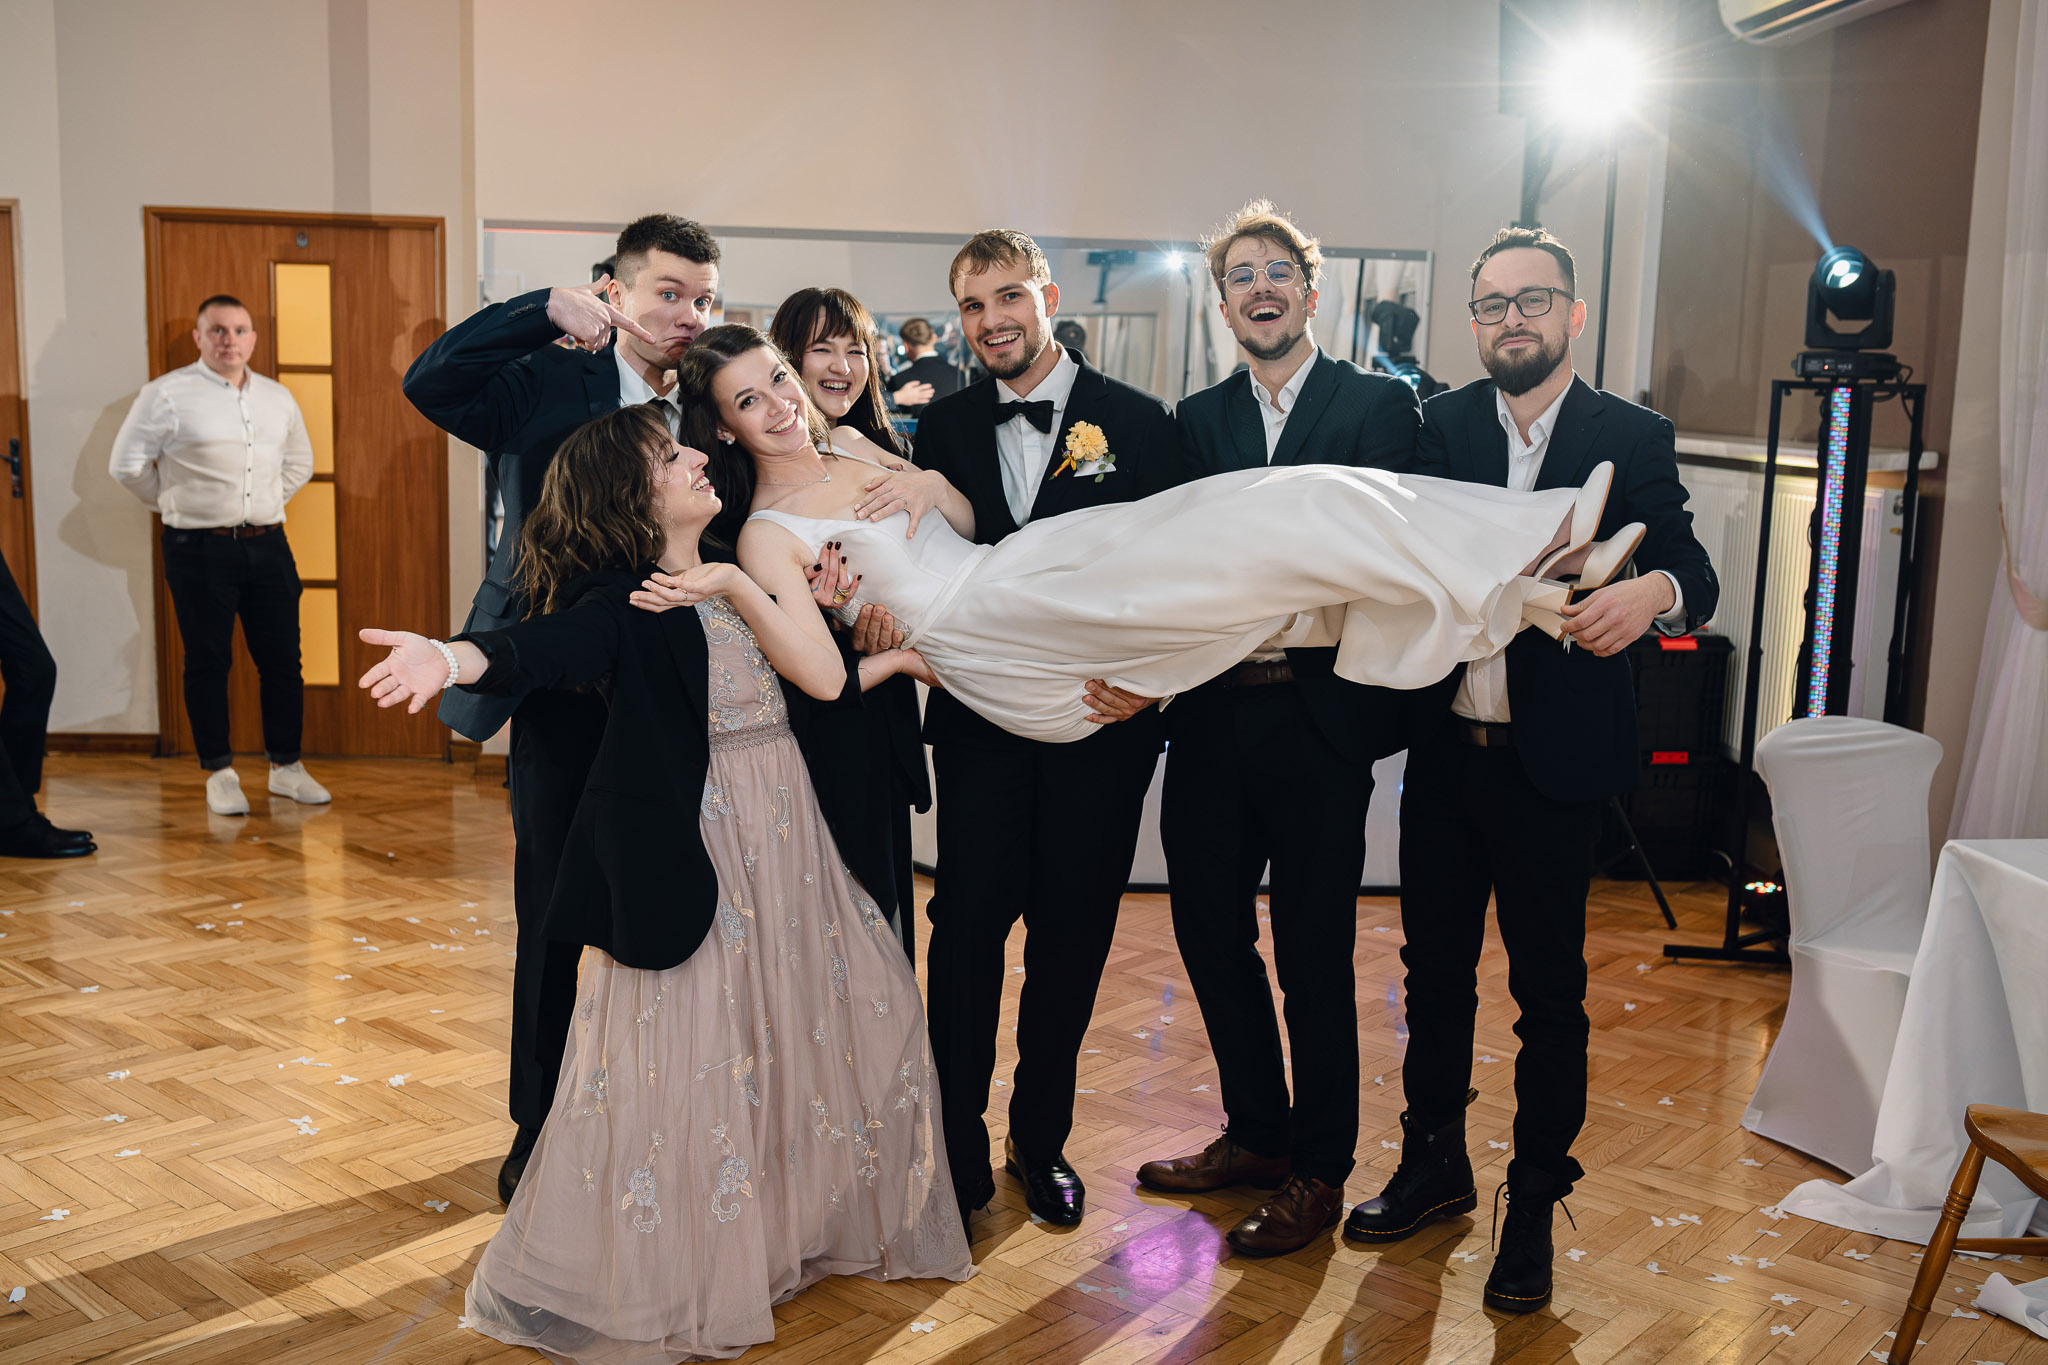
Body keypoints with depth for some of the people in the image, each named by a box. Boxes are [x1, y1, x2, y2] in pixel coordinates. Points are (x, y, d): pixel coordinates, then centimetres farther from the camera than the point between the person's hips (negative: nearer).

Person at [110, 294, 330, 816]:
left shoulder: (278, 397, 11)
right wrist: (174, 503, 7)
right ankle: (219, 773, 13)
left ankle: (286, 767, 18)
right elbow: (126, 464, 0)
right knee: (207, 663, 3)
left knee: (283, 659, 5)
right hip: (198, 549, -4)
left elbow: (300, 462, 25)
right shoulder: (167, 394, -4)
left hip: (267, 544, 4)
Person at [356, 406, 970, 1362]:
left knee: (848, 1017, 15)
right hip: (696, 860, -8)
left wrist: (741, 591, -8)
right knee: (690, 1053, -3)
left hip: (787, 849, 8)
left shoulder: (733, 579, 10)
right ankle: (663, 1271, 19)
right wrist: (459, 657, -53)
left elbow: (824, 679, 2)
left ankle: (809, 1224, 36)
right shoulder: (622, 602, -11)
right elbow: (553, 646, -32)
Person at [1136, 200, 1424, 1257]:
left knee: (1315, 957, 5)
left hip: (1321, 720, -4)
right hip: (1212, 719, 5)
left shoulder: (1381, 406, 0)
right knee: (1211, 933, 13)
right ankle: (1256, 1134, 34)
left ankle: (1318, 1171, 24)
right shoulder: (1197, 419, 12)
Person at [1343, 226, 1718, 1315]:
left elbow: (1693, 573, -5)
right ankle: (1433, 1165, 34)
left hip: (1554, 762, -3)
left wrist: (1655, 591, -27)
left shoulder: (1633, 438, -2)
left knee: (1549, 989, 7)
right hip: (1442, 747, 3)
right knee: (1434, 968, 15)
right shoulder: (1436, 425, 4)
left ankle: (1534, 1206, 25)